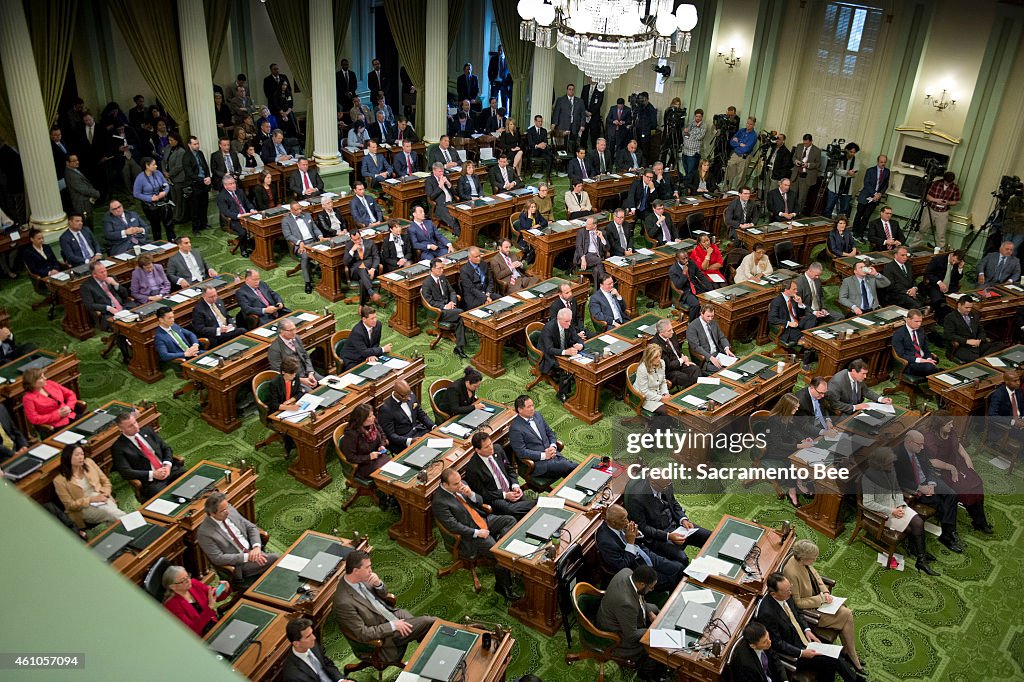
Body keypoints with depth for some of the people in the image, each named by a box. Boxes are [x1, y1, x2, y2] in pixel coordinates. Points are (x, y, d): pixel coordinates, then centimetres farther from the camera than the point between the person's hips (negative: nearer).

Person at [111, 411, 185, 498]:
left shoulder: (147, 430, 12)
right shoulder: (118, 448, -2)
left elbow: (166, 448, 15)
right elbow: (126, 472, -9)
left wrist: (167, 465, -5)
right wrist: (152, 474, -17)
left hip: (170, 470, 5)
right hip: (150, 481, -5)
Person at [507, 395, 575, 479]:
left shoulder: (537, 415, 10)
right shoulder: (515, 428, -12)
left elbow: (550, 433, 19)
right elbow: (521, 452, -15)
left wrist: (553, 446, -2)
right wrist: (544, 455, -18)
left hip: (553, 454, 7)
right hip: (537, 463, -7)